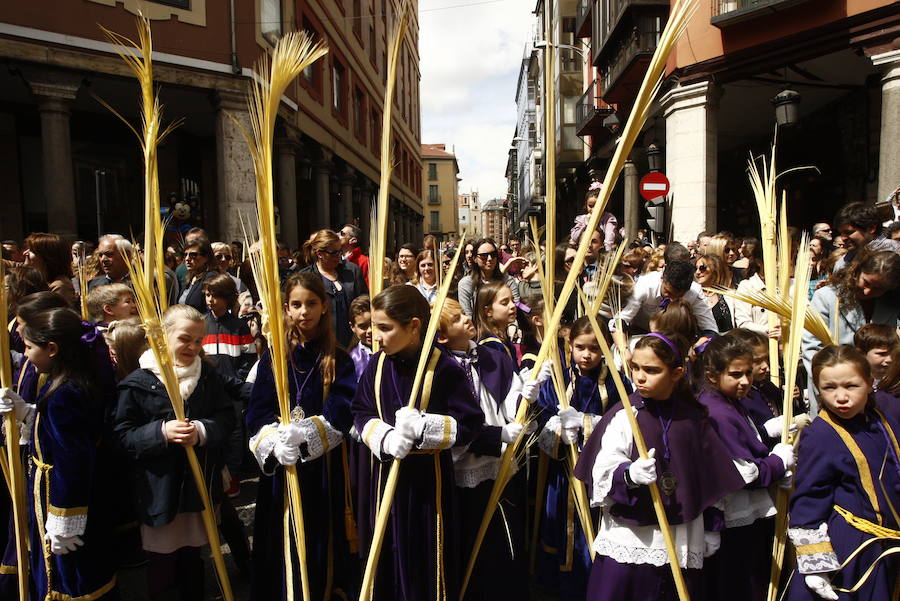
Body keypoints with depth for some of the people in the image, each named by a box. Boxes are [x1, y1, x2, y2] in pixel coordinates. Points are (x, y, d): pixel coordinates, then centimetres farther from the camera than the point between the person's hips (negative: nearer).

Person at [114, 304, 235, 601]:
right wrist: (162, 432, -25)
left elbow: (227, 418, -1)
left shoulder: (208, 375, 1)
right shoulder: (139, 382, -10)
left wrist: (202, 431, -20)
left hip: (201, 484, 3)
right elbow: (124, 436, -9)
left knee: (192, 557, 19)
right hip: (159, 490, -3)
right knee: (162, 564, 11)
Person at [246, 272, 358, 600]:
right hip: (281, 465, 1)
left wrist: (305, 433, -26)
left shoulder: (338, 360, 2)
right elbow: (257, 412, -2)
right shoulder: (273, 357, 5)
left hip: (324, 465, -1)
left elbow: (341, 413, -10)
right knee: (285, 543, 6)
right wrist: (276, 440, -22)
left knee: (323, 540, 5)